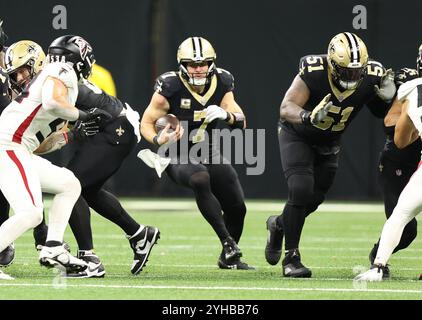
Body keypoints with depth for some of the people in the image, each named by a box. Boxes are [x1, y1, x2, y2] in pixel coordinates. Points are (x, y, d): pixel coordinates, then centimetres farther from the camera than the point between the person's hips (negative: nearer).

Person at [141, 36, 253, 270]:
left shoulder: (221, 84, -6)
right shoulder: (170, 88, -19)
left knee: (237, 208, 1)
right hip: (177, 156, -5)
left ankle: (229, 259, 29)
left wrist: (226, 114, -30)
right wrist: (159, 140, -32)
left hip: (207, 153, 5)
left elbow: (241, 123, -8)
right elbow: (146, 123, -11)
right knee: (201, 179, -38)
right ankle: (228, 242, -33)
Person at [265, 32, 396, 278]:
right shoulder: (313, 72, -33)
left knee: (314, 200, 11)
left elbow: (382, 113, -4)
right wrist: (309, 116, -55)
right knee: (301, 190, -22)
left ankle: (279, 224, 44)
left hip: (329, 144, 5)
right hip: (298, 136, -5)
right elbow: (286, 108, -35)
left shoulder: (371, 77, -22)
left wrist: (387, 97, -26)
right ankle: (292, 258, -10)